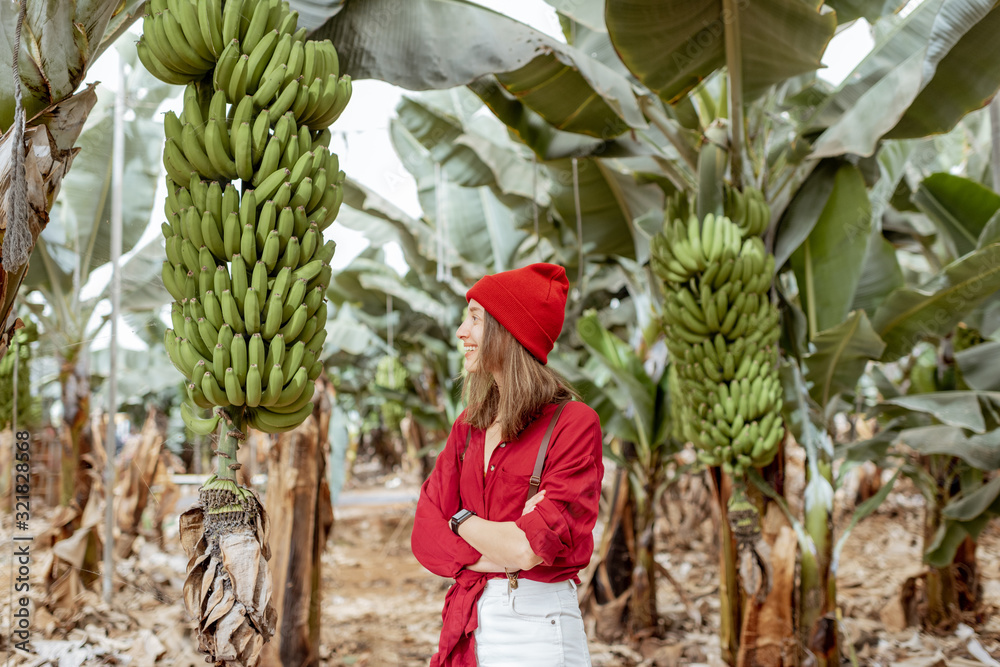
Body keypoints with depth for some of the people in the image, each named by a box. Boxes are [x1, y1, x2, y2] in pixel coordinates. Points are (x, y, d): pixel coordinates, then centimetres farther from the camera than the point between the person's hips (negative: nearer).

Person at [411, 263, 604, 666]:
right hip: (465, 627, 6)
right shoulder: (468, 426, 10)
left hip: (535, 626, -5)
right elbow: (426, 532, 2)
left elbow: (531, 548, -18)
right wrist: (500, 553, -13)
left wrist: (463, 520, -2)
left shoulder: (574, 423, -10)